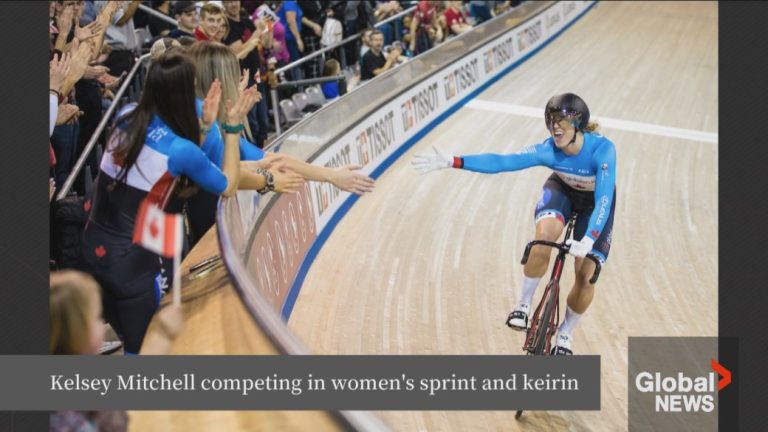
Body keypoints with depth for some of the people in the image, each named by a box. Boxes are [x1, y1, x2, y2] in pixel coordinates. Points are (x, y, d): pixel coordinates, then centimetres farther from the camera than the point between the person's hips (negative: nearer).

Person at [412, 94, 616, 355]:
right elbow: (500, 162, -31)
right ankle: (524, 304, -14)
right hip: (562, 191, 1)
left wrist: (588, 240, -57)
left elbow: (604, 200, -43)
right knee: (544, 236, -33)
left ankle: (565, 335, 18)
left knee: (585, 277, -7)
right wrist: (451, 162, -38)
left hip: (596, 201, -1)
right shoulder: (548, 150, -30)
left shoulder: (602, 149, -37)